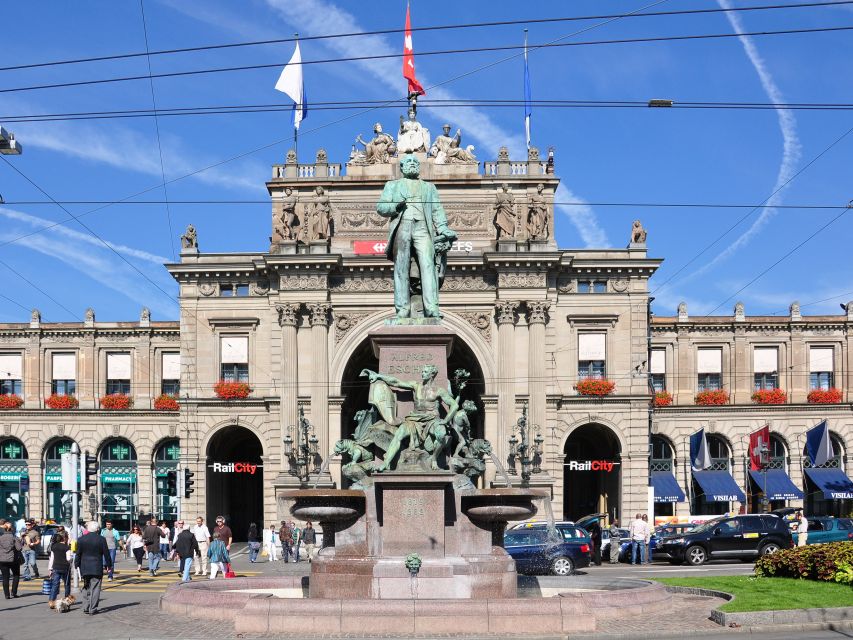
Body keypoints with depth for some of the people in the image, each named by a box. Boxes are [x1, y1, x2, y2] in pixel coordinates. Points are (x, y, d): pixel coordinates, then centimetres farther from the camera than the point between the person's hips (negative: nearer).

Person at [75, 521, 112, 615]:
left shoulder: (81, 539, -3)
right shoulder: (101, 539, -7)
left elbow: (78, 554, 1)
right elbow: (106, 554, -2)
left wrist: (76, 565, 12)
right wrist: (109, 564, 10)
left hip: (84, 568, 2)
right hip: (97, 568, -2)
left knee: (86, 588, 16)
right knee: (95, 589, 2)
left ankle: (85, 608, 15)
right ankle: (93, 609, 0)